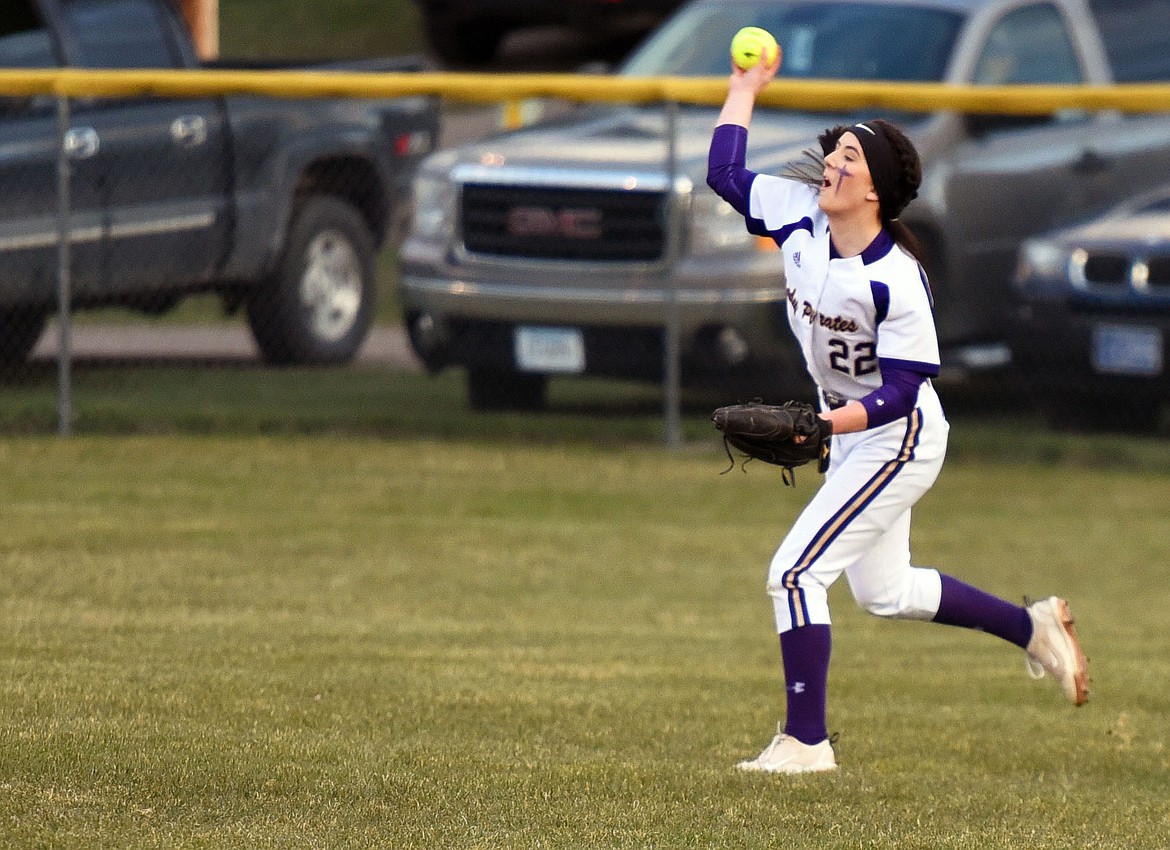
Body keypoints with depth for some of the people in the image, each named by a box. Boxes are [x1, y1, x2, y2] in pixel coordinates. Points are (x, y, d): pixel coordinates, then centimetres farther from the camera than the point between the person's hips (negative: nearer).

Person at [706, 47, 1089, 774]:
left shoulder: (897, 279, -28)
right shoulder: (800, 217, -8)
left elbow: (898, 392, -27)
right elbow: (726, 172, 7)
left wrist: (820, 424, -39)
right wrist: (747, 86, 7)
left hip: (899, 440, -9)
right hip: (850, 434, 9)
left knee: (797, 570, -15)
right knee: (885, 593, 20)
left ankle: (806, 741, -10)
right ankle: (1032, 627, 37)